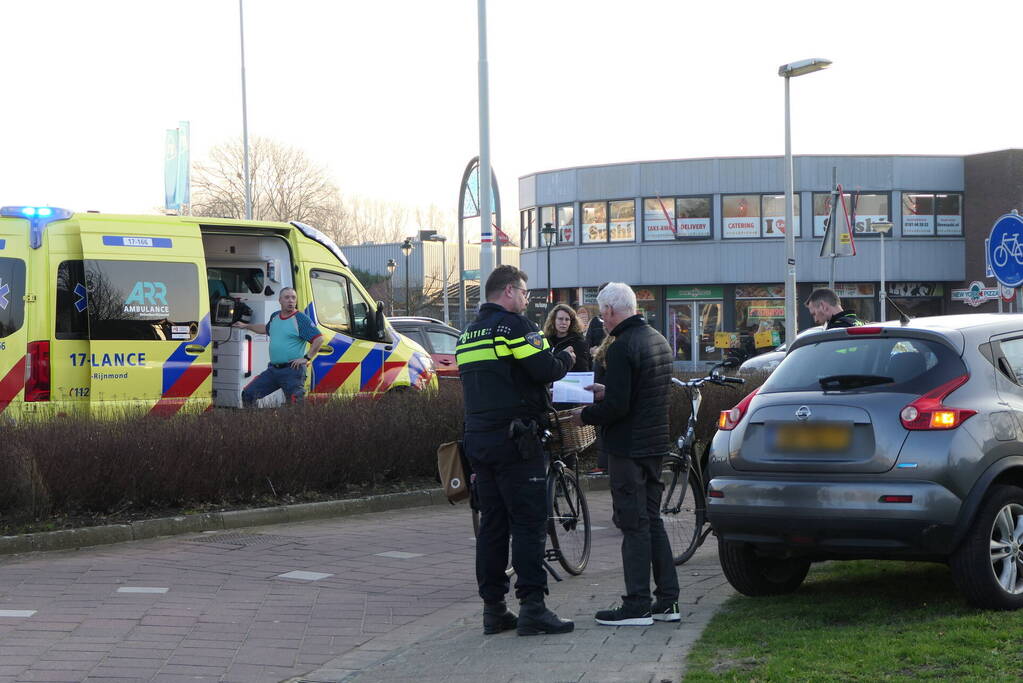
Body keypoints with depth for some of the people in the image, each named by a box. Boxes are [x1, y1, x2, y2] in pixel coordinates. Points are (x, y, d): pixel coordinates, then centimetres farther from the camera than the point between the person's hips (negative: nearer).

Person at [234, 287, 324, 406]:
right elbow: (266, 329, 37)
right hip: (273, 369, 7)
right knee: (248, 394, 6)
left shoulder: (301, 318, -10)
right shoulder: (275, 316, 13)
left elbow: (319, 339, -16)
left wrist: (306, 358, -17)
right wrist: (246, 326, 42)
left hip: (292, 370, -7)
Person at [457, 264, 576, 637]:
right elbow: (546, 370, -16)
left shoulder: (468, 334, 18)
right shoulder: (514, 325, -9)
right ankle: (532, 606, -10)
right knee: (529, 522, -6)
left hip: (477, 439, 8)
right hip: (515, 439, -8)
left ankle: (493, 609, 11)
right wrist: (565, 359, 5)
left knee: (492, 523, 10)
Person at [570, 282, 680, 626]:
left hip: (628, 448, -9)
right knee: (652, 520, 15)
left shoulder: (622, 347, -19)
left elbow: (617, 407, -23)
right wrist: (606, 391, 24)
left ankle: (637, 606, -1)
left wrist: (585, 415, -6)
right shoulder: (658, 340, 11)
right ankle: (667, 600, 17)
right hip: (656, 443, 9)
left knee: (634, 524, -4)